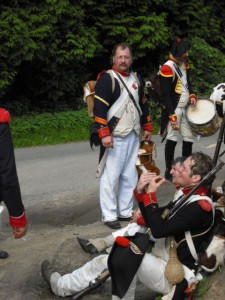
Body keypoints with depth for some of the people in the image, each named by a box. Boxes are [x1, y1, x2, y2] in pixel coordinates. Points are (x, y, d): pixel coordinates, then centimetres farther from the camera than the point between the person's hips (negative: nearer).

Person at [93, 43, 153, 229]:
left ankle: (126, 211, 23)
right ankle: (109, 215, 6)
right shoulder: (106, 79, -9)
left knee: (130, 176, 12)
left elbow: (143, 104, 23)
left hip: (134, 135, 7)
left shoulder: (136, 78, 14)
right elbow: (99, 108, -16)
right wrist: (104, 134, -22)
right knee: (111, 176, -3)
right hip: (115, 137, -7)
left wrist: (147, 127, 18)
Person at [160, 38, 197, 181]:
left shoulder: (184, 64, 8)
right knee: (172, 139, -6)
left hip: (186, 108, 8)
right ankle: (169, 171, 5)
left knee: (189, 138, 11)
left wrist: (192, 95, 1)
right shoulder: (168, 68, -18)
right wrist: (172, 116, -21)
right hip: (174, 110, -8)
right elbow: (165, 95, -19)